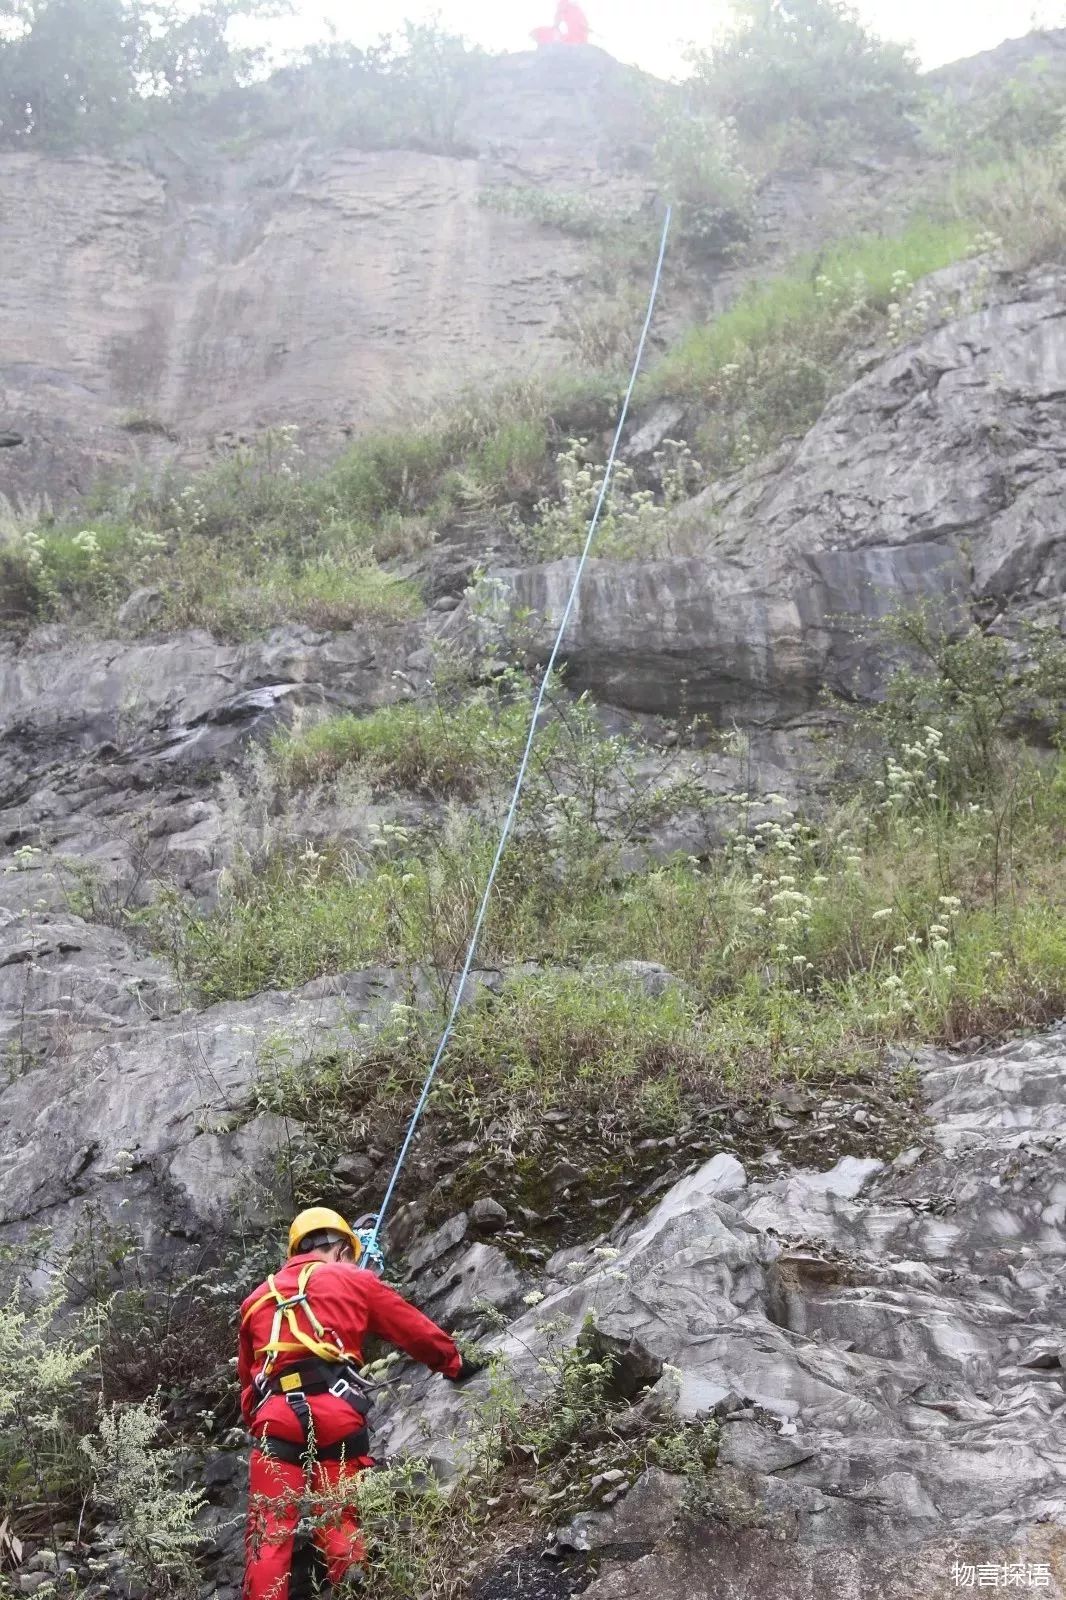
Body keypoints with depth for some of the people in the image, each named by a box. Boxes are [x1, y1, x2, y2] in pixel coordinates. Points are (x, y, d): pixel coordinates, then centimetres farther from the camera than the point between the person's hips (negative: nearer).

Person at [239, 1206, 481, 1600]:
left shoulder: (257, 1298, 27)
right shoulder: (354, 1279, 16)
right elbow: (418, 1331, 22)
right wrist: (457, 1364, 36)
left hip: (274, 1418, 2)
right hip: (336, 1414, -2)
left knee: (269, 1534, -2)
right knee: (340, 1522, 7)